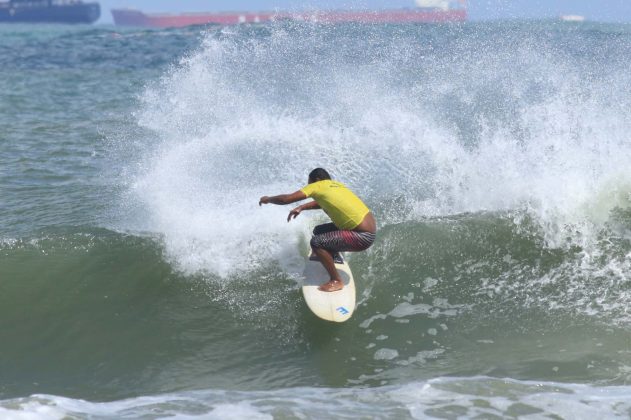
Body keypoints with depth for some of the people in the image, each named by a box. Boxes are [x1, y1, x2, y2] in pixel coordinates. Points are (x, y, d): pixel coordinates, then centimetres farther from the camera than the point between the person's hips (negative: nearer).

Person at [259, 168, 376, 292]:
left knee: (316, 242, -13)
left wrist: (268, 199, 6)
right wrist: (302, 208, 24)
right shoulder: (335, 184, 13)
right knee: (319, 231, 17)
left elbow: (286, 199, -12)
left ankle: (336, 281, -4)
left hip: (364, 237, -9)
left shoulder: (318, 186, -10)